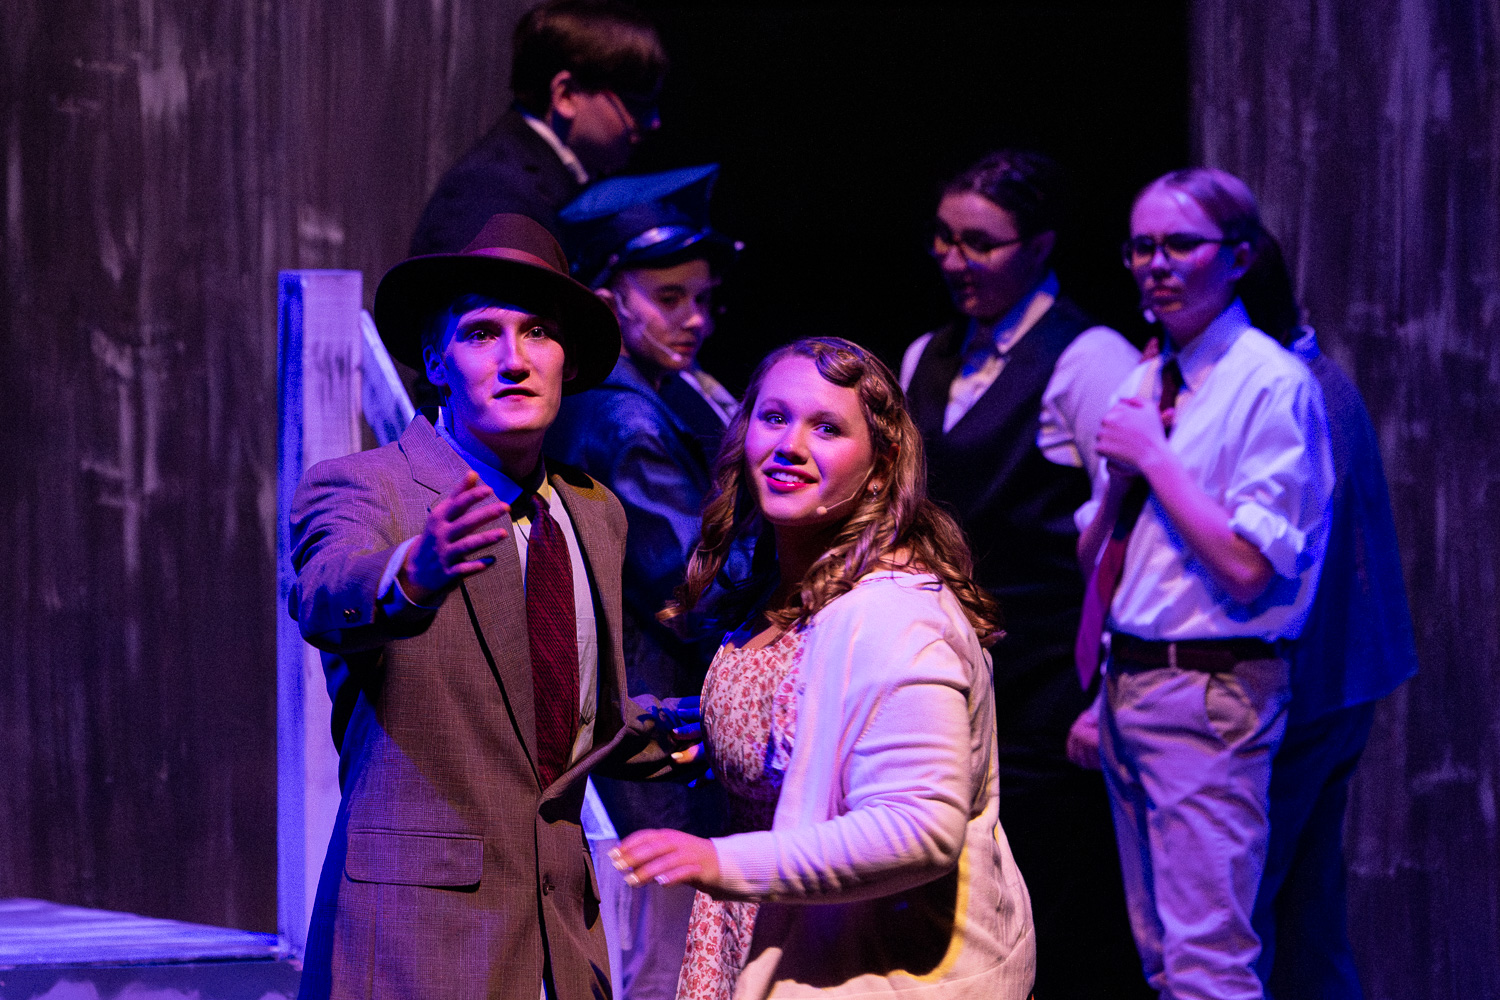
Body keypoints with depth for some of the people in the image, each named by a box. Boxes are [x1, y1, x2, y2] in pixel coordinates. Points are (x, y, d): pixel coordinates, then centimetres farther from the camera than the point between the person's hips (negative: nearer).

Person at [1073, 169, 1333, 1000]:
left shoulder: (1270, 384, -12)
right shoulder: (1144, 384, 13)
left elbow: (1245, 568, -19)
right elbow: (1091, 560, 18)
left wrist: (1154, 455, -14)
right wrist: (1119, 471, 0)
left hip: (1209, 694, -9)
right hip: (1126, 684, 9)